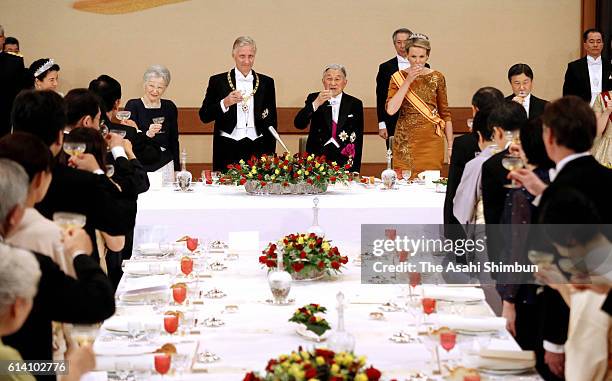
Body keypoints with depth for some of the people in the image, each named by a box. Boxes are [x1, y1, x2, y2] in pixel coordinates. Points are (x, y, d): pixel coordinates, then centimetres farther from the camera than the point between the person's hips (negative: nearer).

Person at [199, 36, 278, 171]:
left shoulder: (266, 83, 10)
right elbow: (204, 116, 1)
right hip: (227, 151, -1)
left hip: (257, 150, 1)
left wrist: (270, 154, 7)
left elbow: (271, 123, 12)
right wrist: (225, 103, -15)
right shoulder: (218, 81, 4)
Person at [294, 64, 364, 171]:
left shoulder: (355, 104, 8)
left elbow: (358, 139, 10)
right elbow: (298, 125, -8)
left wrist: (355, 169, 2)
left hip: (345, 161, 0)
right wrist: (316, 104, -21)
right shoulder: (313, 98, 7)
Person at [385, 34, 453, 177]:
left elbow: (445, 113, 9)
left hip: (431, 139, 0)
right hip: (405, 139, 0)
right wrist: (408, 82, -12)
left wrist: (450, 145, 5)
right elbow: (391, 110, -10)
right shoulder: (398, 77, 3)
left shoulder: (437, 78, 5)